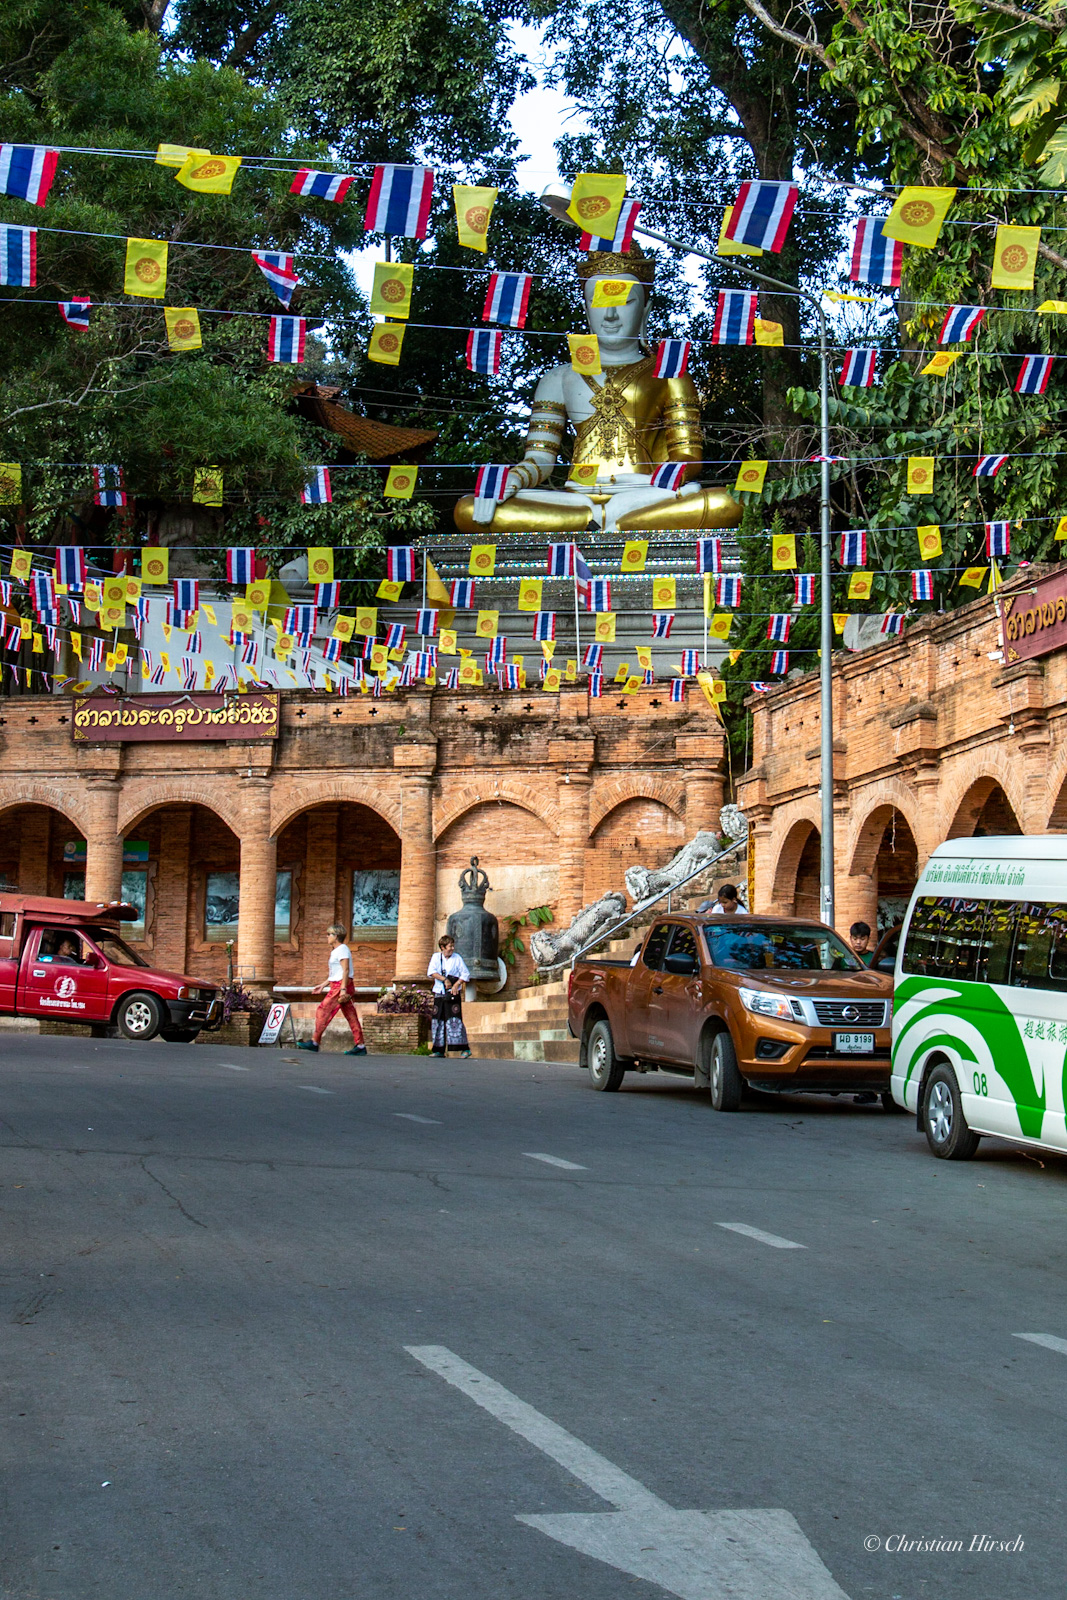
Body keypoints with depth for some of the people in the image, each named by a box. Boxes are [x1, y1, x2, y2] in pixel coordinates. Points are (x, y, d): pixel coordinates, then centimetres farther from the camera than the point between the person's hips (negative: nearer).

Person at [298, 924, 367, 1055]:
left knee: (323, 1011, -7)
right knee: (351, 1016, 4)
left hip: (341, 985, -10)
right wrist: (323, 985, 25)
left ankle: (314, 1042, -3)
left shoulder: (342, 949, -9)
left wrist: (343, 989, -24)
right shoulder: (336, 951, 22)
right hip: (337, 986, 10)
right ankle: (360, 1046, 1)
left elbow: (345, 970, -17)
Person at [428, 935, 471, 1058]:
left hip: (453, 994, -3)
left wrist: (456, 984, -13)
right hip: (439, 994, 3)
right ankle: (439, 1050, 12)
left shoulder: (457, 958, 2)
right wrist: (444, 979, -14)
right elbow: (431, 972, -4)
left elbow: (466, 975, 1)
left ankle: (464, 1049, -12)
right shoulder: (436, 957, 8)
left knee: (454, 1020, -12)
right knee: (438, 1021, 4)